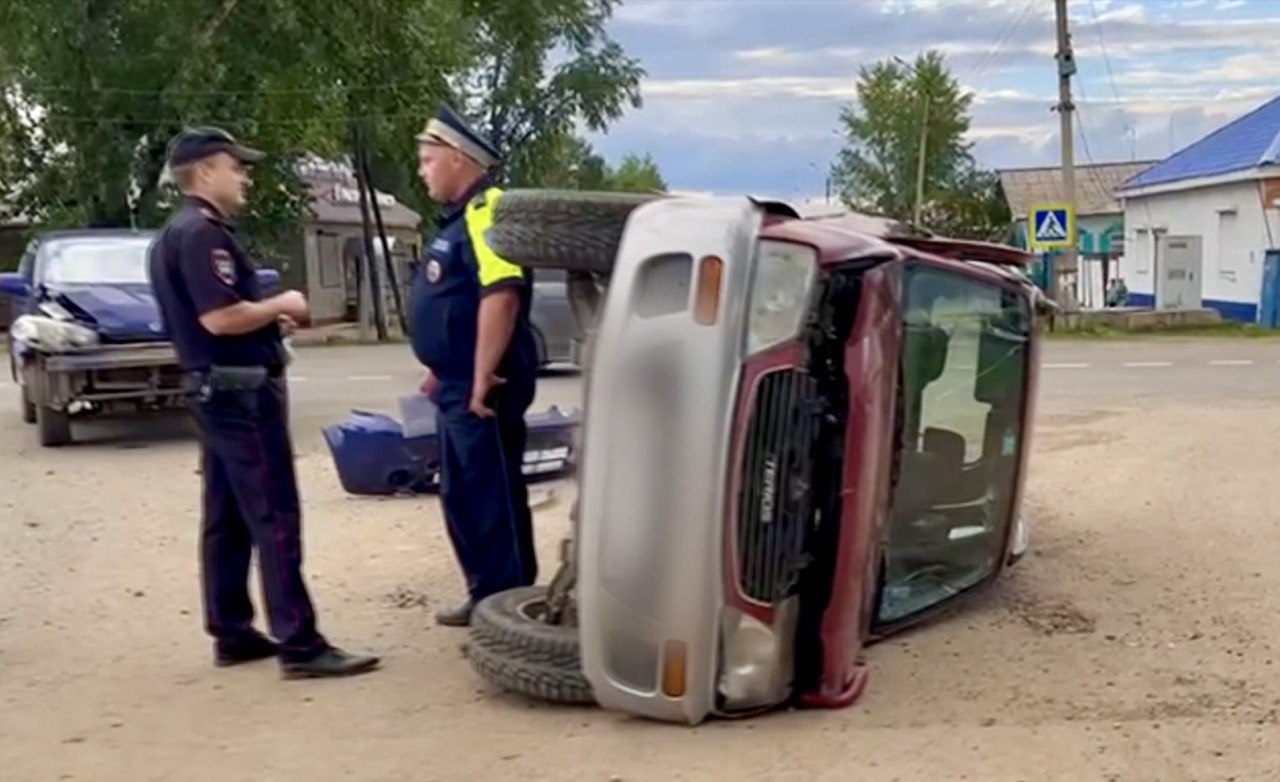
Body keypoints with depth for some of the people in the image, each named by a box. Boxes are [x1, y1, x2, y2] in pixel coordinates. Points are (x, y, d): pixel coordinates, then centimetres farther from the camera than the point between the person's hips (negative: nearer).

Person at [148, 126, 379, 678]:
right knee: (275, 519, -10)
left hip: (216, 389, 11)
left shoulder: (175, 234, 17)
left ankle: (231, 634, 20)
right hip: (241, 390, -11)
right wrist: (280, 306, -10)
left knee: (227, 519, 13)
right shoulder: (202, 234, -16)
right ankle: (300, 646, -9)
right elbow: (220, 317, -25)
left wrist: (267, 317, 13)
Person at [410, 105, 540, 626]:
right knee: (462, 499, 16)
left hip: (480, 389, -11)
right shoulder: (459, 217, 17)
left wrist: (482, 380, -26)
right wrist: (441, 372, 23)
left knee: (494, 499, -4)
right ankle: (486, 599, 26)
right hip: (455, 387, 11)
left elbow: (501, 295, -27)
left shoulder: (486, 211, -16)